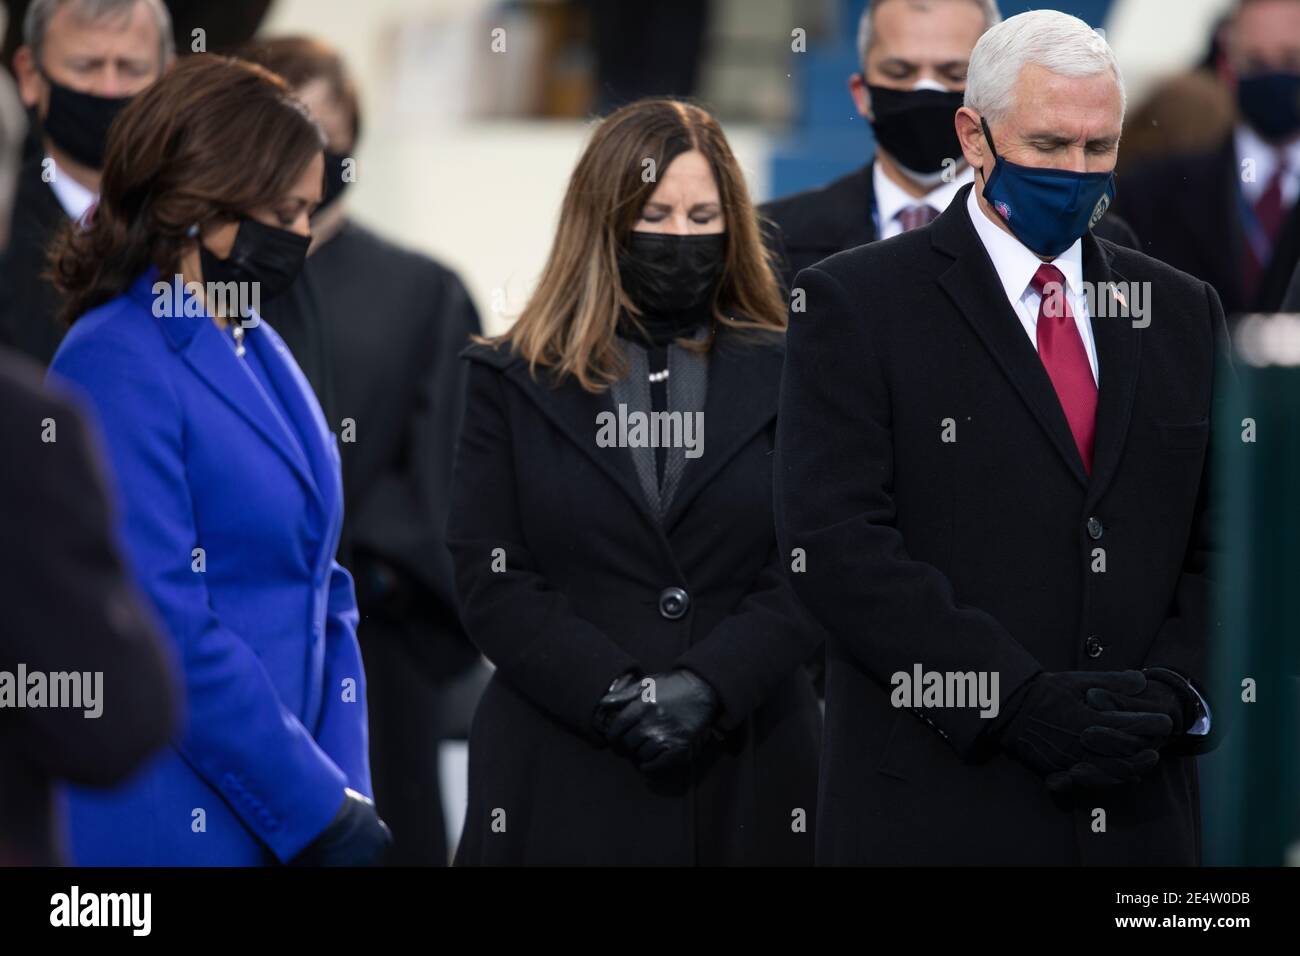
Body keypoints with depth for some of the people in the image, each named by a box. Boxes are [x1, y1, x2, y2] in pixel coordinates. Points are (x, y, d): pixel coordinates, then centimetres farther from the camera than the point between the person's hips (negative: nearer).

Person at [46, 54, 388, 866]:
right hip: (171, 825, -8)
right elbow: (166, 632, -18)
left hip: (290, 817, 8)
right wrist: (320, 811, -15)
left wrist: (347, 792, 2)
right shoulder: (119, 364, -12)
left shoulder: (262, 351, 14)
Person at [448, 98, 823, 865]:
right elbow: (491, 581, 0)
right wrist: (614, 696, -13)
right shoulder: (516, 381, 9)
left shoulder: (783, 378, 9)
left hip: (747, 774, 0)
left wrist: (708, 687, -15)